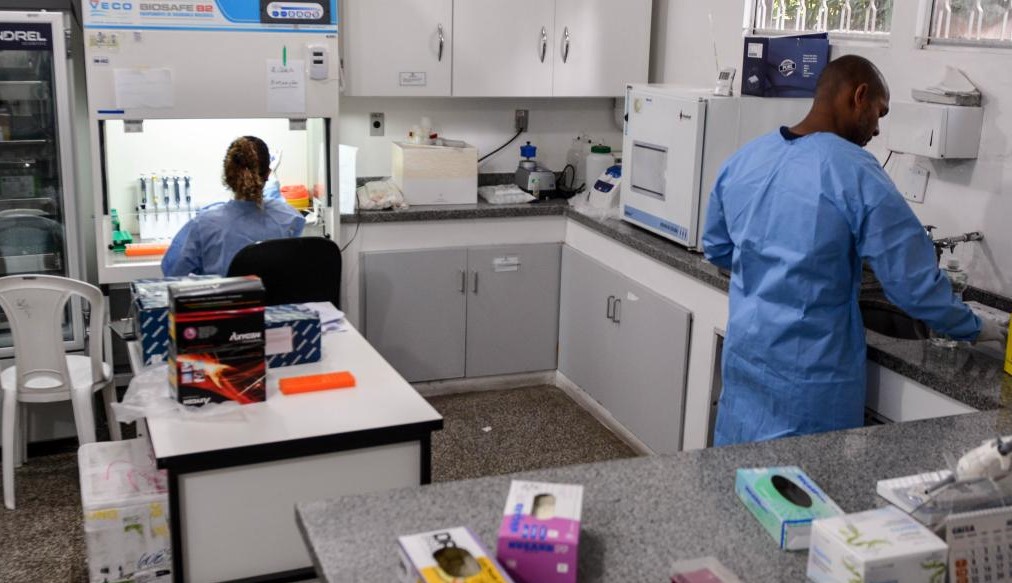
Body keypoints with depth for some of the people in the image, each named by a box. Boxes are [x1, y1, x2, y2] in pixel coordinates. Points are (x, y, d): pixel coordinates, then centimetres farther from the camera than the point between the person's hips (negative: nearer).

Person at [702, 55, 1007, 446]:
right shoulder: (856, 174, -17)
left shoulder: (743, 159, 2)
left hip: (744, 355, 6)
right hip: (809, 374, -6)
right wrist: (974, 330, 2)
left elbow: (716, 250, 15)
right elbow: (914, 282, -14)